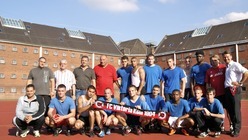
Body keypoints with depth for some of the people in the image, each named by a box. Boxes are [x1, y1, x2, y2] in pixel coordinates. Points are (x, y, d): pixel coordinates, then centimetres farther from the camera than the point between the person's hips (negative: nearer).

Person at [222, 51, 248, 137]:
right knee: (229, 109, 11)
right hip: (227, 90, 8)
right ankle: (233, 127, 22)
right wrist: (225, 87, 10)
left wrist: (240, 83, -14)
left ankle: (237, 130, 5)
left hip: (235, 89, -8)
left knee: (236, 110, -3)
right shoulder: (226, 67, 17)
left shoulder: (235, 65, -5)